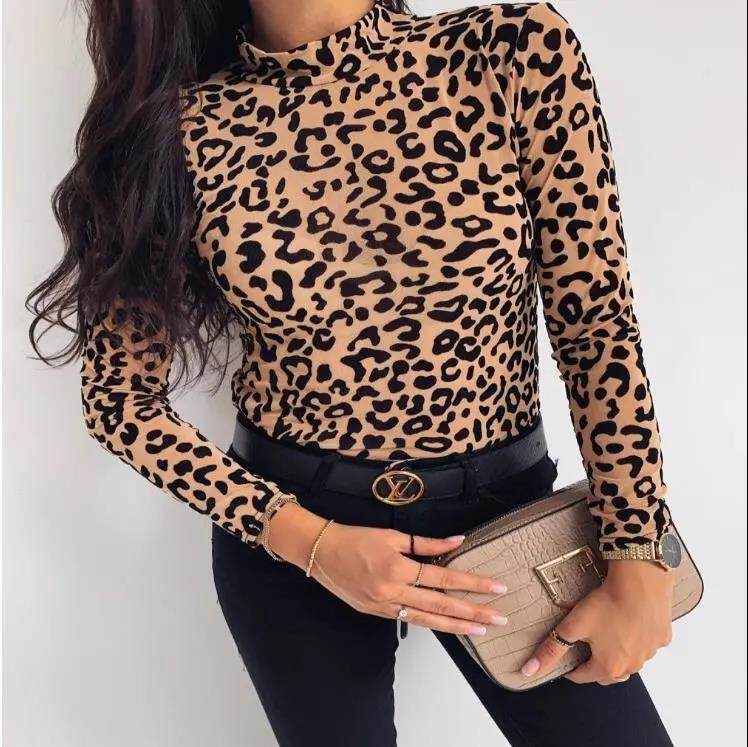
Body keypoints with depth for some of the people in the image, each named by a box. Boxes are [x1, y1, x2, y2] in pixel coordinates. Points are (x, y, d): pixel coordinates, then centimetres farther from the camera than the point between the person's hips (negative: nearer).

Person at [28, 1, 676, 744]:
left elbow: (597, 320, -8)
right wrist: (307, 540, -13)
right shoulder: (177, 127, -10)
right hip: (285, 527, 0)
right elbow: (121, 396, -4)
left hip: (503, 503, 1)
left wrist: (639, 561, -11)